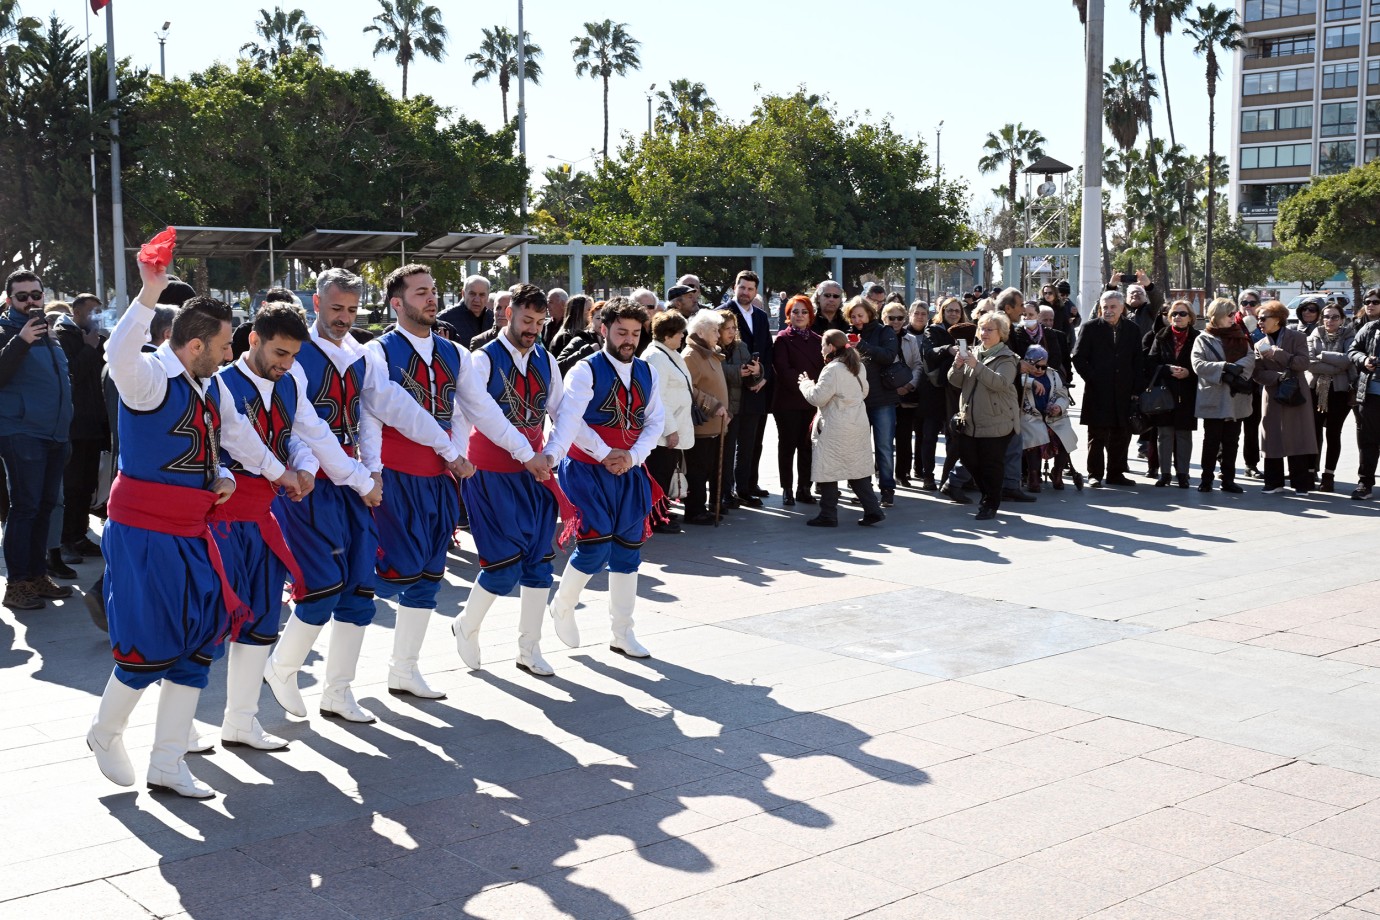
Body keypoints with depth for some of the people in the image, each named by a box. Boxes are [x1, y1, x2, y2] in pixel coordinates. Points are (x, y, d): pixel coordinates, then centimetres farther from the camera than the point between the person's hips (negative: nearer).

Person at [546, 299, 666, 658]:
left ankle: (622, 634, 17)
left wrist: (633, 456, -9)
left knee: (628, 550, 6)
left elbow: (655, 422, 7)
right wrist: (604, 454, -17)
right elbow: (568, 419, -18)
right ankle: (562, 607, 16)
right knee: (595, 545, -13)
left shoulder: (648, 373, 8)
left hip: (630, 472, 6)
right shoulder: (586, 371, -9)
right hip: (589, 471, -6)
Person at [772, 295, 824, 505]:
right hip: (788, 401, -4)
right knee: (787, 445, 4)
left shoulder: (817, 340, 12)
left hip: (812, 401, 4)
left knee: (807, 446, 7)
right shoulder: (783, 339, -2)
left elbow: (823, 369, 6)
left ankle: (804, 489, 15)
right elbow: (783, 370, -12)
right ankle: (787, 490, 10)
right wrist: (801, 383, -19)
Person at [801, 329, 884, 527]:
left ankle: (828, 515, 6)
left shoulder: (832, 370, -15)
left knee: (828, 470, 1)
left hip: (835, 429, -8)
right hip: (858, 425, 8)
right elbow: (864, 392, 21)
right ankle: (873, 510, 10)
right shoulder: (858, 366, 10)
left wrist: (806, 383, 1)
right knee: (858, 467, 13)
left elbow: (817, 398, -15)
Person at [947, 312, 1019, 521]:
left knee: (992, 465, -2)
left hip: (995, 423, -6)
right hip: (970, 421, 6)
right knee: (970, 461, 9)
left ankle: (991, 505, 8)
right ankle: (988, 495, 28)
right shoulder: (973, 353, 13)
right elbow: (956, 381, 8)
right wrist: (957, 366, -13)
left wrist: (977, 366, -27)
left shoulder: (1006, 358, -4)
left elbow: (1001, 383, -21)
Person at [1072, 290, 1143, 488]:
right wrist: (1092, 379, -8)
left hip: (1124, 392, 3)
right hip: (1098, 392, -3)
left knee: (1121, 435, 6)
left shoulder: (1133, 329, 10)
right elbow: (1078, 357, -1)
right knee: (1097, 435, 1)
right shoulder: (1090, 328, 1)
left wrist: (1135, 389, 1)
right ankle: (1095, 474, 8)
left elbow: (1137, 361, 9)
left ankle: (1115, 473, 16)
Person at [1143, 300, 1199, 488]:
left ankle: (1182, 473, 11)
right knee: (1165, 433, 3)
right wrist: (1168, 369, -14)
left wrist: (1188, 372, -15)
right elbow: (1151, 363, 0)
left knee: (1184, 434, 4)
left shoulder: (1197, 338, 1)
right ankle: (1164, 473, 10)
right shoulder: (1161, 337, 6)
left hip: (1187, 394, -1)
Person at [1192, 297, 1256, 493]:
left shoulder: (1240, 338, 15)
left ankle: (1228, 479, 13)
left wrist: (1236, 368, -19)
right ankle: (1206, 479, 7)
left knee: (1231, 441, 7)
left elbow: (1250, 358, 0)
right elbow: (1198, 364, -11)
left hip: (1236, 398, 4)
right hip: (1214, 398, -4)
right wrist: (1225, 367, -19)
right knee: (1211, 440, 0)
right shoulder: (1203, 339, 3)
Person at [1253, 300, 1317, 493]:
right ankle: (1274, 482, 11)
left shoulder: (1297, 338, 0)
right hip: (1273, 397, 3)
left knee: (1298, 439, -3)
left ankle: (1301, 483, 3)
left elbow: (1303, 363, -14)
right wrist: (1279, 376, -16)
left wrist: (1277, 353, -18)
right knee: (1272, 440, 2)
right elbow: (1258, 374, 0)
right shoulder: (1260, 345, 9)